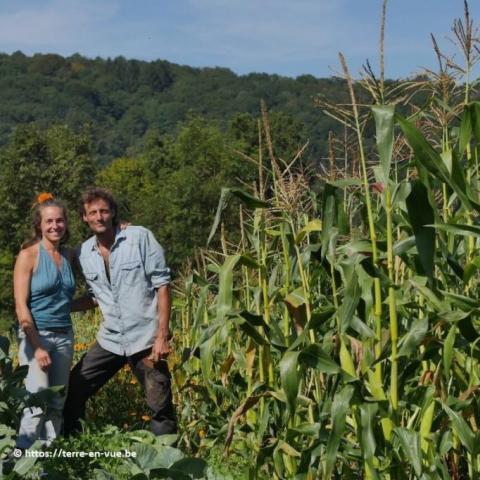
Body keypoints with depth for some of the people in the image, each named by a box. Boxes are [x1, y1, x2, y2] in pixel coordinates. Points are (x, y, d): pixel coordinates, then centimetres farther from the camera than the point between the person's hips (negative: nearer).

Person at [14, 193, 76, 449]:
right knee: (37, 403, -10)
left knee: (57, 403, 8)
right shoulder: (29, 255, -7)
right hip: (36, 335, -5)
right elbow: (21, 306, -11)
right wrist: (38, 347, -15)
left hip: (64, 336, 6)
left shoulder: (69, 255, 8)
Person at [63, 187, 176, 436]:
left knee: (161, 408, 0)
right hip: (109, 340, 5)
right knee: (72, 392, 9)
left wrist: (162, 336, -15)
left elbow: (162, 284, -10)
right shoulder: (84, 252, 5)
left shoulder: (140, 237, -9)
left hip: (145, 339, -5)